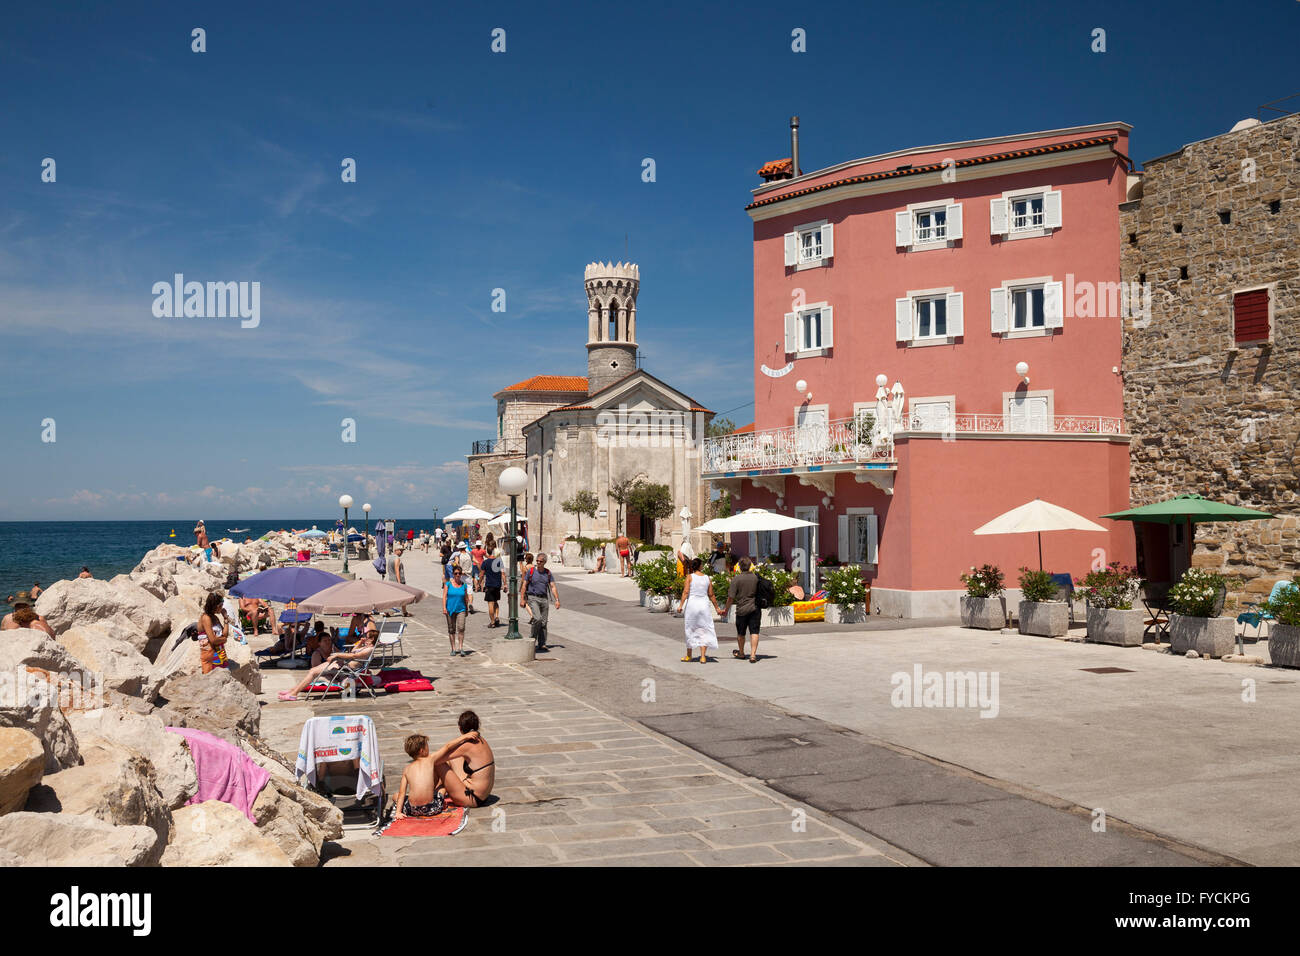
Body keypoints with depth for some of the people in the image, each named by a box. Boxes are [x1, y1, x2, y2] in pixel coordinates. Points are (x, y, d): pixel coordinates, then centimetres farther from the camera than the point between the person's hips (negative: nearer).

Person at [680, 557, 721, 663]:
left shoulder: (690, 577, -3)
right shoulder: (707, 578, 4)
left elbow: (686, 592, -12)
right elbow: (711, 595, 7)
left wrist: (681, 605, -12)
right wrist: (717, 608, 15)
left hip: (692, 604, -2)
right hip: (704, 604, 2)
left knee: (690, 630, 10)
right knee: (704, 630, 6)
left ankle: (689, 656, 19)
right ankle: (703, 656, -1)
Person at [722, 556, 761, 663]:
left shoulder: (736, 579, -9)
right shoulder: (756, 577, -1)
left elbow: (731, 597, -9)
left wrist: (726, 610, 3)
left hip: (742, 610, -2)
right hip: (755, 609, 2)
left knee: (741, 633, 15)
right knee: (754, 632, 1)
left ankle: (741, 653, 31)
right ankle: (753, 655, -8)